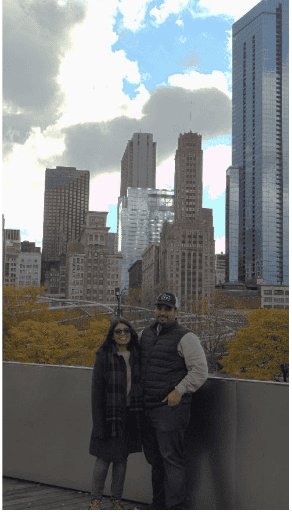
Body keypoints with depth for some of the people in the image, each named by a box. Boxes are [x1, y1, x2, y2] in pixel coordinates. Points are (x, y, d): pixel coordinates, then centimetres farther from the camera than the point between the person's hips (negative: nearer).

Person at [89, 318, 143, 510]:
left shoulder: (137, 354, 0)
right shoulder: (103, 356, -12)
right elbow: (97, 388, -12)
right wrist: (98, 420, -14)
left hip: (131, 413, 4)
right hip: (110, 413, -3)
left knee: (122, 457, 11)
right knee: (104, 458, 2)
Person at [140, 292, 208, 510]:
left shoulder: (185, 337, -8)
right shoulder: (146, 334, 13)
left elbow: (200, 371, -11)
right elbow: (139, 364, 26)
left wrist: (179, 391, -17)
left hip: (171, 408, -7)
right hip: (147, 408, 7)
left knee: (172, 459, -8)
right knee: (155, 459, 16)